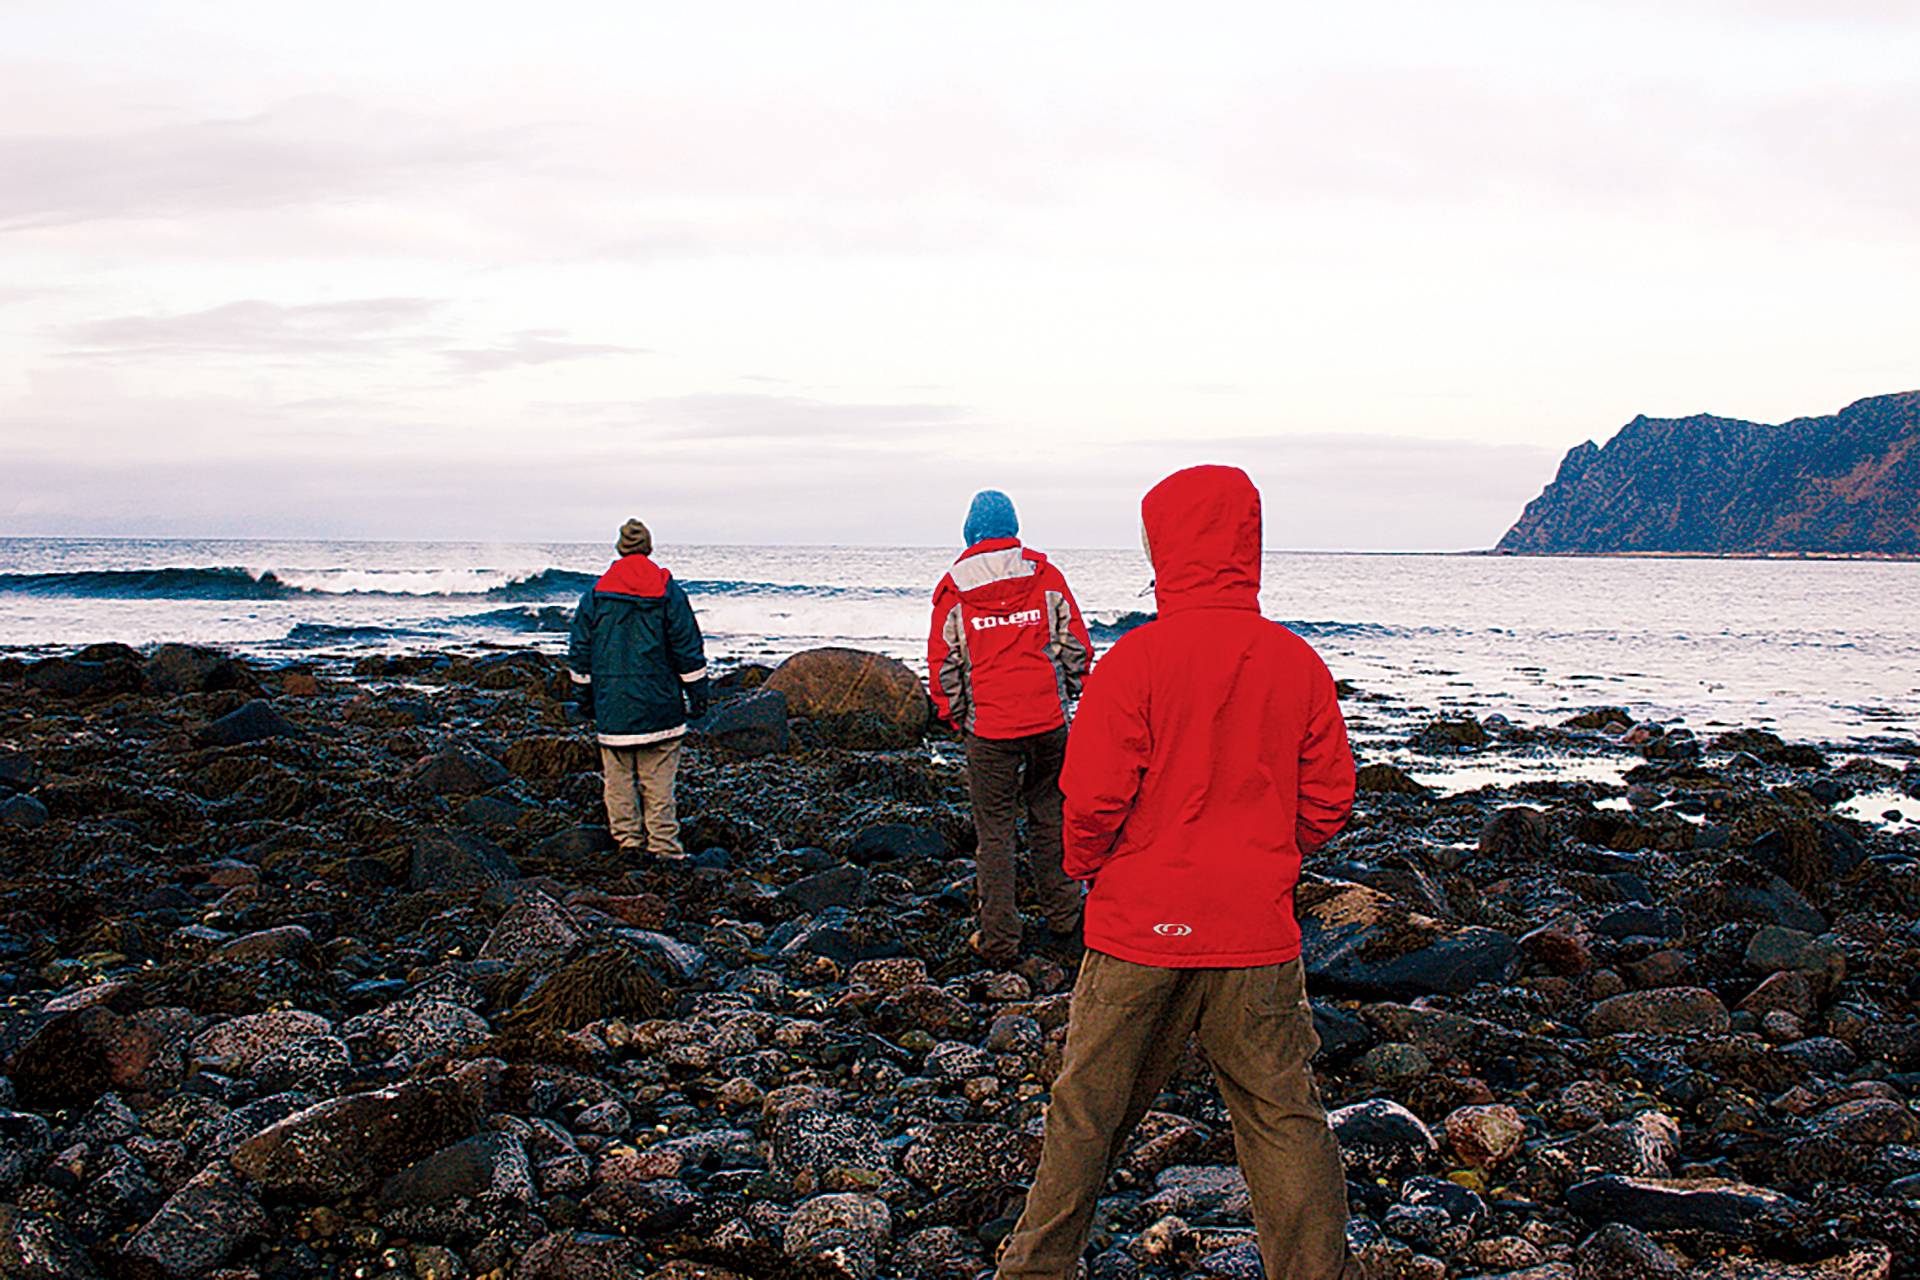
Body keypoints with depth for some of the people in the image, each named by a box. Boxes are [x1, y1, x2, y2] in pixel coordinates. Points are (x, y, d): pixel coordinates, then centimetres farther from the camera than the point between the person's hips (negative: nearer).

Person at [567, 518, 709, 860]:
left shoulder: (595, 595, 4)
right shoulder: (668, 593, -2)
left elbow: (580, 655, 8)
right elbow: (689, 650, -1)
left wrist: (585, 699, 16)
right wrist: (697, 696, 6)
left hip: (612, 706, 2)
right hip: (659, 704, -2)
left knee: (618, 779, 9)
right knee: (658, 780, 1)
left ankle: (627, 841, 12)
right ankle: (663, 847, 3)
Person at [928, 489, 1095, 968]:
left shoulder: (953, 588, -2)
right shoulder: (1046, 576, 1)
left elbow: (943, 665, 1)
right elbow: (1076, 646, 3)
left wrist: (956, 717, 15)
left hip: (989, 730, -2)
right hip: (1048, 723, 2)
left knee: (994, 833, 5)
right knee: (1049, 819, 17)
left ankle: (999, 942, 8)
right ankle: (1063, 920, 26)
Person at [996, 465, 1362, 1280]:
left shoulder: (1136, 659, -13)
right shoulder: (1297, 663, -2)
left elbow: (1093, 797, -13)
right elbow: (1329, 801, 4)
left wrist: (1088, 868, 6)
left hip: (1140, 924, -2)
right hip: (1257, 932, 2)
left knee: (1086, 1110, 12)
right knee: (1282, 1118, 11)